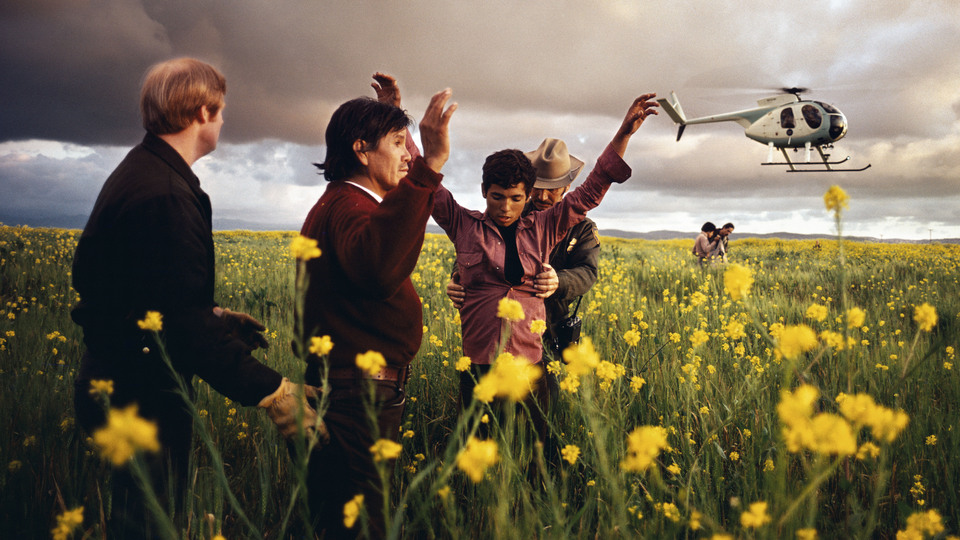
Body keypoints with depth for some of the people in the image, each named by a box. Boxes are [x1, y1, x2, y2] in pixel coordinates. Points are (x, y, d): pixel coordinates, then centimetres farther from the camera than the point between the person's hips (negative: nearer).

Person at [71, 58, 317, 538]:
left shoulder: (137, 170, 9)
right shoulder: (165, 194, -26)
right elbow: (182, 321, -31)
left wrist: (214, 317, 17)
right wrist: (268, 389, -32)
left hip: (117, 376, 10)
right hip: (143, 393, -10)